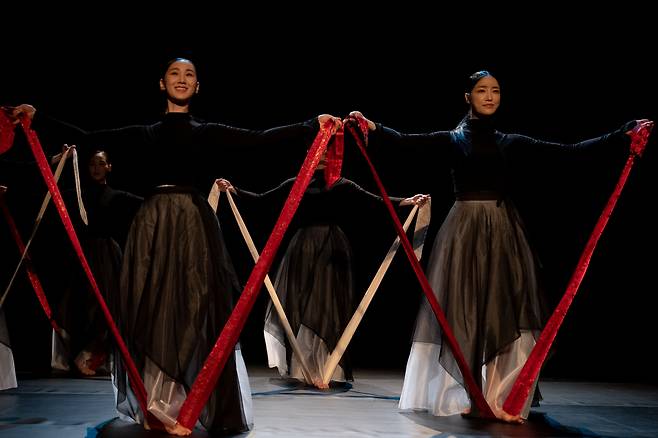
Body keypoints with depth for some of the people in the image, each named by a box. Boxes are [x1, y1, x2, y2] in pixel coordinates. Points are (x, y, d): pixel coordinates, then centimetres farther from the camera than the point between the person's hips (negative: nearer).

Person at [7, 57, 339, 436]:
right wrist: (39, 118, 11)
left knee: (196, 312, -5)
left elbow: (262, 139, 4)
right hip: (154, 227, 1)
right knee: (151, 312, -1)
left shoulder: (209, 133, 12)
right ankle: (160, 406, 6)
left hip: (195, 225, -1)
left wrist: (314, 125, -4)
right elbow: (87, 138, 14)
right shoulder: (145, 135, 15)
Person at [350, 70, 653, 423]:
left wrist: (623, 136, 3)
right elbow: (405, 141, -9)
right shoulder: (451, 139, 4)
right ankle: (462, 395, 7)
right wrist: (373, 128, -27)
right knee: (463, 310, -2)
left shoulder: (510, 142, 11)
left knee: (505, 311, -2)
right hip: (464, 230, -3)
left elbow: (569, 150, 7)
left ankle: (501, 398, 2)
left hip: (503, 231, 3)